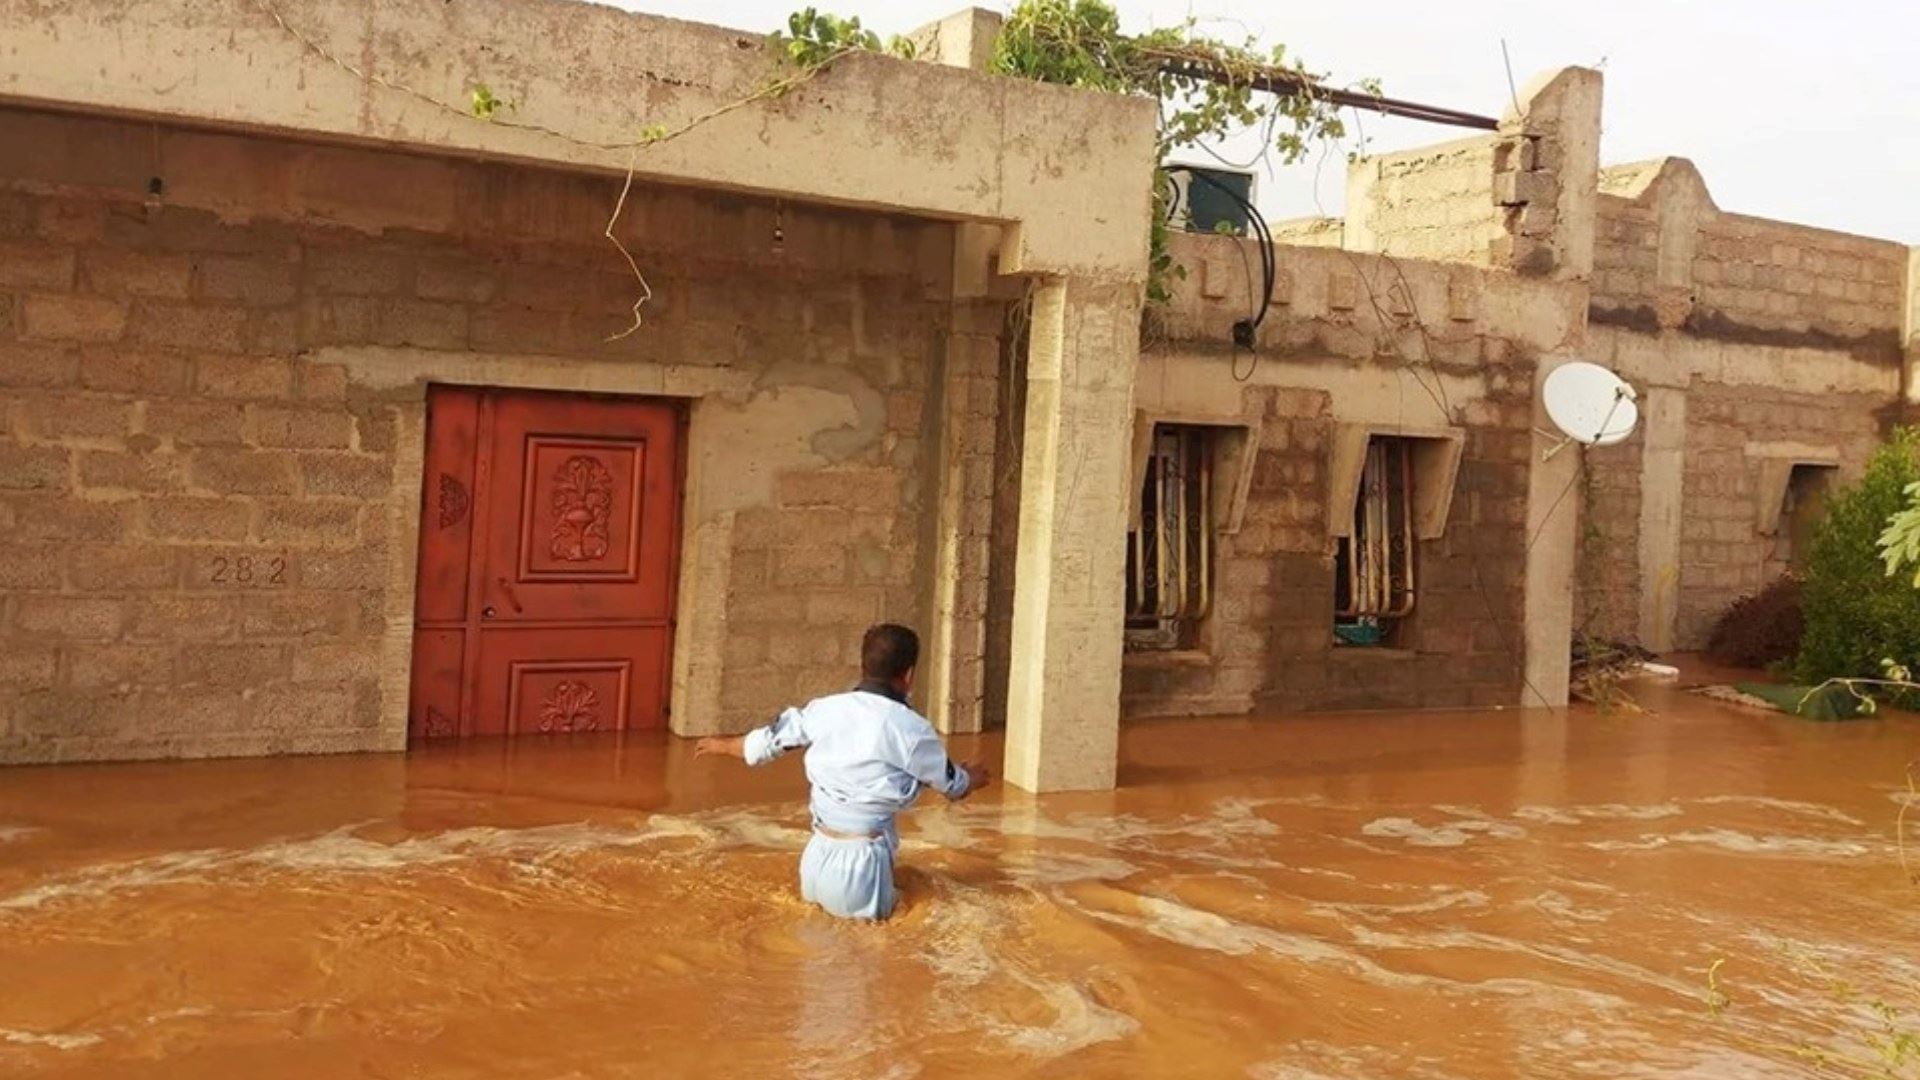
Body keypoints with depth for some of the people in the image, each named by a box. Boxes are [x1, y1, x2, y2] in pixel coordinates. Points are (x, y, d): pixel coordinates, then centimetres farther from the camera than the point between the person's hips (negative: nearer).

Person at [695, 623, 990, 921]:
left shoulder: (825, 709, -1)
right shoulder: (911, 728, -11)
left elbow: (766, 743, 13)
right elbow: (952, 785, 7)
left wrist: (722, 745, 33)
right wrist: (973, 778, 31)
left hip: (818, 856, 6)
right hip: (862, 860, -6)